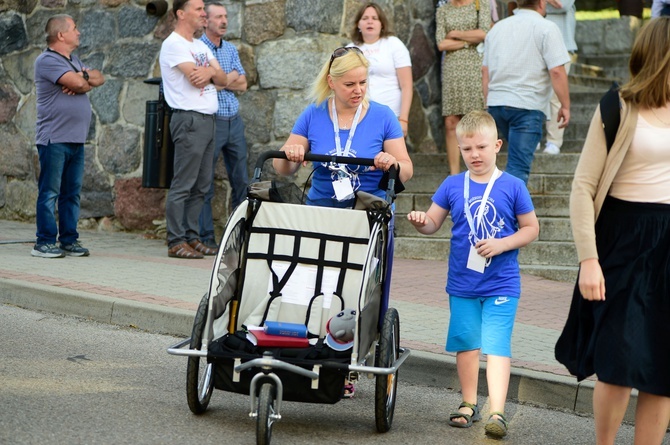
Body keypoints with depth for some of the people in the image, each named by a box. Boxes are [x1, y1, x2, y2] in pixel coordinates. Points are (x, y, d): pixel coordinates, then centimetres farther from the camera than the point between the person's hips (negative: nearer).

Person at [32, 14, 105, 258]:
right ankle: (44, 243, -1)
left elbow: (100, 78, 11)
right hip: (54, 138, -8)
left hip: (76, 138, 8)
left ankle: (69, 240, 13)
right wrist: (85, 76, 3)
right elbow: (77, 81, -20)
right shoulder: (47, 60, -9)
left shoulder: (73, 60, 19)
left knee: (72, 192, 8)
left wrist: (82, 82, -9)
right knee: (50, 192, -5)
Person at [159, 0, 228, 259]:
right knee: (183, 185, -8)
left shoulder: (201, 46, 20)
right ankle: (176, 242, -7)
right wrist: (212, 72, 3)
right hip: (189, 119, -9)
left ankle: (192, 237, 13)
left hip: (207, 120, 9)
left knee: (201, 186, 8)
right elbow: (196, 78, -17)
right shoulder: (173, 44, -7)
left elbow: (223, 80, 12)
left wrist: (210, 72, -10)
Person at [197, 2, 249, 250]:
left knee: (241, 181, 8)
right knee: (204, 183, -1)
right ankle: (206, 237, 4)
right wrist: (231, 78, -8)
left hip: (234, 120, 6)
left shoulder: (231, 50, 14)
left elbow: (243, 85, 6)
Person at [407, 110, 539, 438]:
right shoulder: (452, 185, 3)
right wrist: (421, 221, -16)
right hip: (462, 284, 4)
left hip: (501, 285, -3)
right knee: (466, 344, 13)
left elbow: (531, 228, 0)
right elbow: (433, 223, 7)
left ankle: (497, 413, -14)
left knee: (496, 346, -11)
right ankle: (469, 404, 29)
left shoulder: (512, 187, -5)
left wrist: (501, 245, -15)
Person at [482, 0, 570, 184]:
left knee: (518, 159, 22)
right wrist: (565, 105, -5)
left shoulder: (497, 28, 16)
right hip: (527, 106, -6)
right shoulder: (546, 28, -4)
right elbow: (557, 71, -13)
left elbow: (485, 71, 17)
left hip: (496, 103, 6)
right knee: (518, 167, -8)